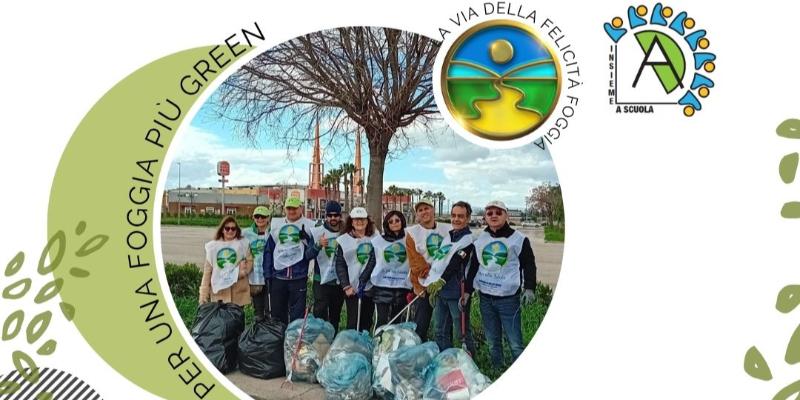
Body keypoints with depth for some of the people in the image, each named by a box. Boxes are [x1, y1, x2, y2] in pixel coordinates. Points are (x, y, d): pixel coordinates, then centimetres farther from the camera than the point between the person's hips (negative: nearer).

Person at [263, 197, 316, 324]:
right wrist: (267, 275, 7)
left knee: (297, 315, 3)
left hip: (299, 277, -3)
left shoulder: (309, 226, 0)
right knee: (277, 314, 12)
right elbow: (268, 251, 11)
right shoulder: (275, 225, 9)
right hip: (278, 276, 3)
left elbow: (311, 254, -1)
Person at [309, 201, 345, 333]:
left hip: (340, 281, 3)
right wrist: (318, 245, -29)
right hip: (322, 280, -3)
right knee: (320, 313, -8)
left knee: (335, 315, 12)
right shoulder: (317, 232, -3)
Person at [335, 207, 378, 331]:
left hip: (370, 287, 2)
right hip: (352, 288, -2)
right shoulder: (344, 240, 2)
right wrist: (346, 286, -7)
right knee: (353, 323, -2)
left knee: (367, 323, 9)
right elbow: (340, 265, 0)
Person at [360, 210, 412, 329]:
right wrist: (362, 281, 0)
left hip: (402, 286, 1)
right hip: (382, 285, -1)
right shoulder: (378, 240, 6)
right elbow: (371, 263, 7)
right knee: (382, 319, -6)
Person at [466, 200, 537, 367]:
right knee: (493, 342, 11)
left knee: (515, 344, -5)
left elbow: (529, 265, -1)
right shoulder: (479, 240, 12)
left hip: (509, 298, -4)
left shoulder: (518, 239, -1)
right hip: (485, 298, 4)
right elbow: (473, 267, 17)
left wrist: (529, 288, -14)